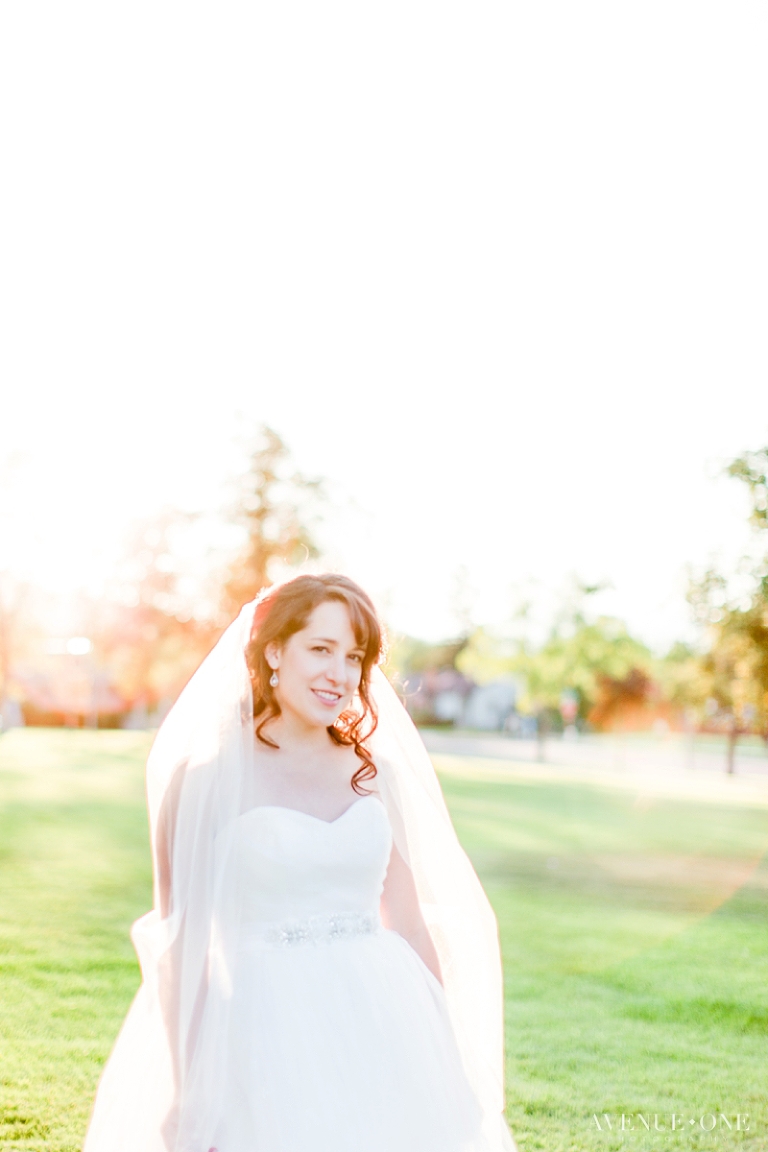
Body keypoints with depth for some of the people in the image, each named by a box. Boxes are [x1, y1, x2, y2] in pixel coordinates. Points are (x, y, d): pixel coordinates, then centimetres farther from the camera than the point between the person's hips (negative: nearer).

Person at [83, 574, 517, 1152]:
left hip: (384, 1030, 4)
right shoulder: (209, 776, -7)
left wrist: (449, 1056, 9)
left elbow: (410, 920, 11)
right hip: (269, 1033, -4)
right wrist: (190, 1098, -6)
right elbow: (179, 942, -5)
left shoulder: (374, 773, 7)